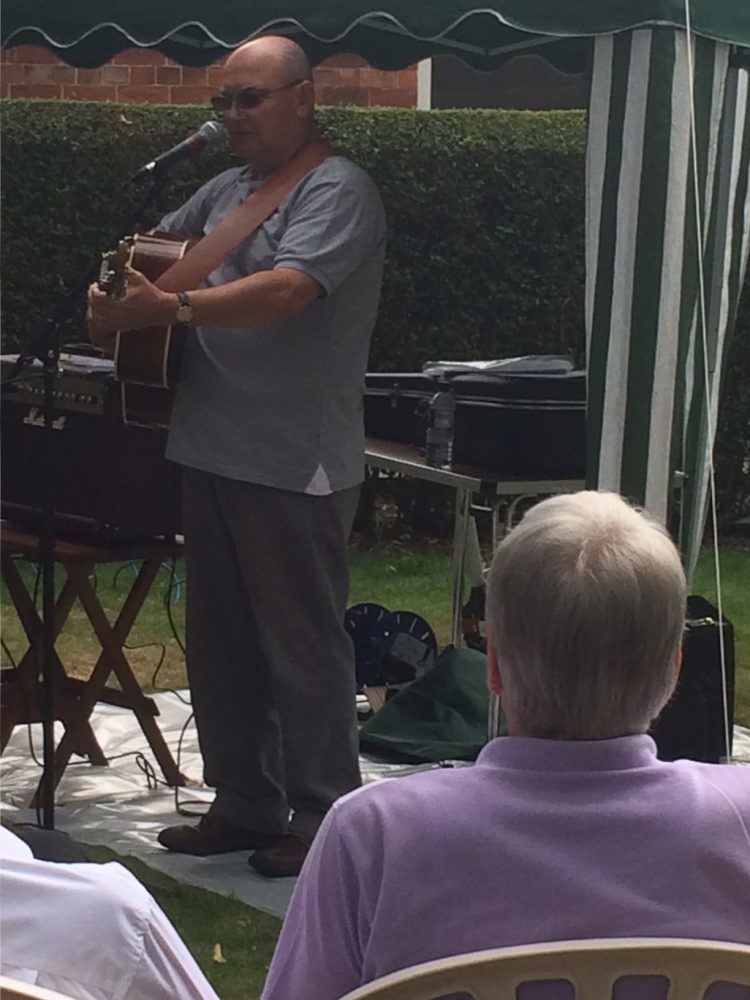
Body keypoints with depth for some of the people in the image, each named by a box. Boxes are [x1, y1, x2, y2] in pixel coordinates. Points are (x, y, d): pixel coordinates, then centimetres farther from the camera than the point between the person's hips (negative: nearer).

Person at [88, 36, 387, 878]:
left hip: (295, 467, -9)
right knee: (221, 645, 14)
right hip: (214, 454, 9)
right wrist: (117, 291, 3)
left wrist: (167, 308, -32)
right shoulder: (226, 189, 14)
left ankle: (322, 818, 8)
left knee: (303, 649, -1)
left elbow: (286, 289, -26)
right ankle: (244, 805, 25)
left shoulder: (336, 191, -12)